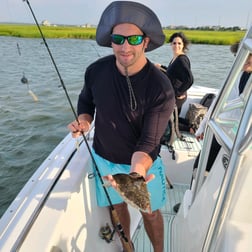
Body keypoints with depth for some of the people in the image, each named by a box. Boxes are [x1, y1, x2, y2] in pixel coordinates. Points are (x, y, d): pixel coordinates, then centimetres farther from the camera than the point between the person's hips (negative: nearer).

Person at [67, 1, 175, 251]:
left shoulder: (161, 88, -26)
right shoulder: (96, 70, -15)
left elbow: (149, 142, -26)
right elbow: (85, 102, 4)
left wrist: (137, 172, -46)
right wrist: (84, 120, -18)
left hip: (142, 162, -3)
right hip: (103, 158, 4)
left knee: (150, 212, 18)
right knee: (117, 205, 24)